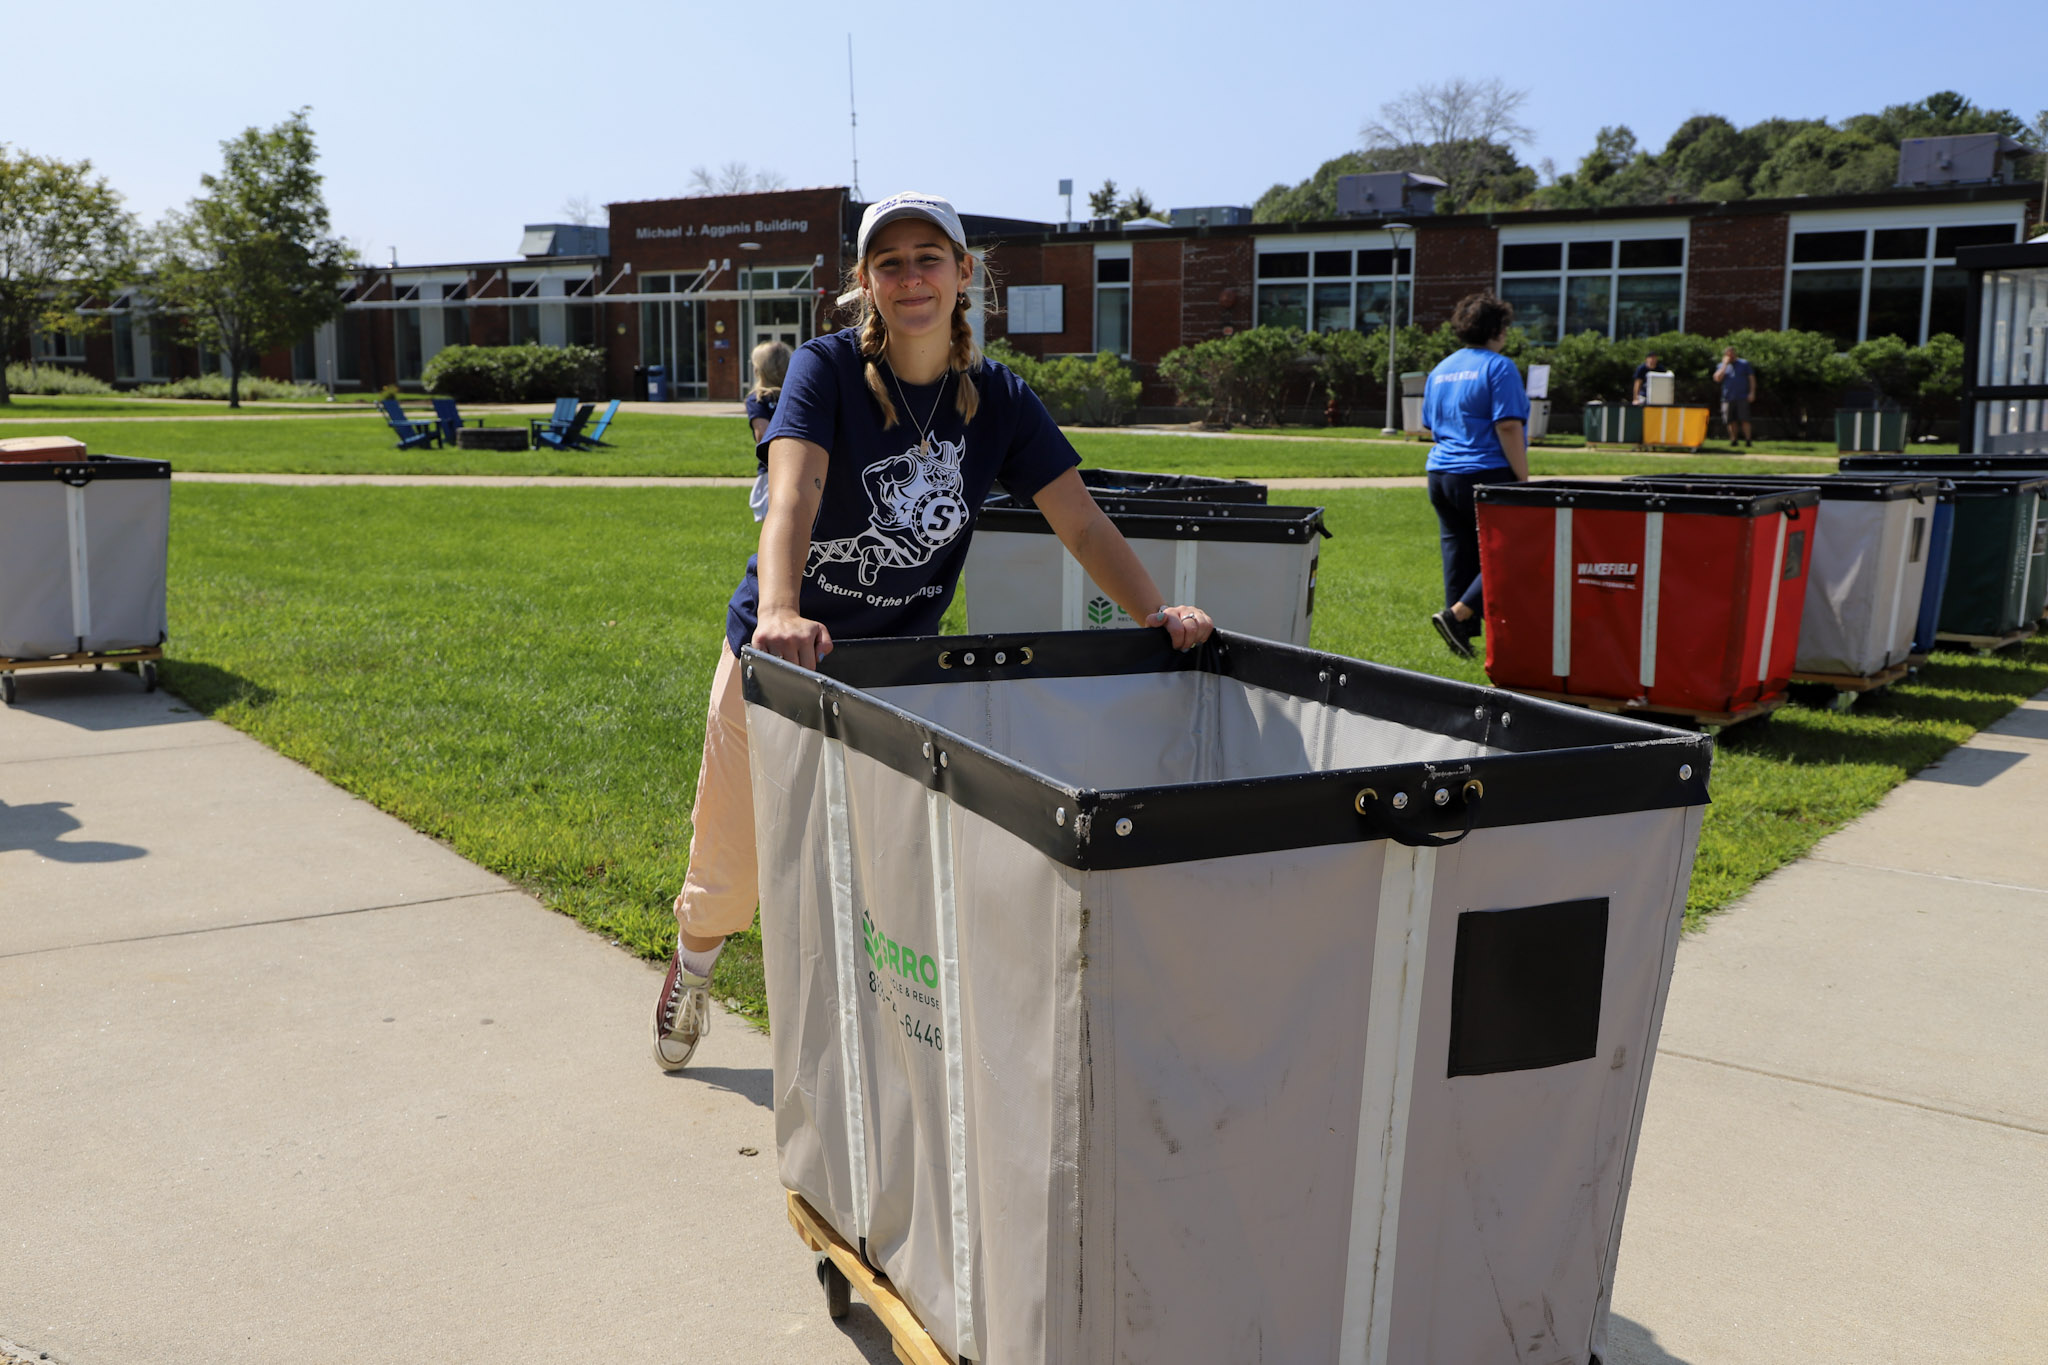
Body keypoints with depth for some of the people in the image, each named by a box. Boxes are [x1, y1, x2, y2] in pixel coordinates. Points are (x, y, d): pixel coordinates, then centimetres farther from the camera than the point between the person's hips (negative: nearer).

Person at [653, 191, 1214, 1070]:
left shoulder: (1000, 399, -6)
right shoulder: (827, 369, -16)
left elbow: (1082, 523, -12)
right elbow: (792, 493, -33)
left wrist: (1156, 613, -30)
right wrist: (779, 613, -52)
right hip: (776, 657, -2)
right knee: (730, 874, 12)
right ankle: (692, 965, 47)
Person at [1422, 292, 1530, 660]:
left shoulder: (1441, 369, 15)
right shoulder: (1498, 367, -8)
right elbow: (1508, 427, -15)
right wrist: (1523, 479, -13)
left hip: (1440, 473, 8)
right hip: (1485, 474, -7)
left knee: (1459, 556, 9)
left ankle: (1462, 636, 10)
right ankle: (1457, 614, -12)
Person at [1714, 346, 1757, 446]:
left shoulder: (1744, 364, 9)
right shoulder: (1722, 366, 14)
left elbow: (1752, 378, 7)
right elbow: (1717, 378, -3)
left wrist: (1752, 392, -4)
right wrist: (1725, 364, -4)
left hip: (1742, 398, -2)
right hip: (1728, 398, 2)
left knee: (1744, 419, -10)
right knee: (1731, 421, 3)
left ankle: (1748, 441, -9)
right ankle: (1733, 440, 13)